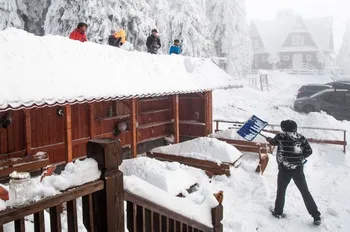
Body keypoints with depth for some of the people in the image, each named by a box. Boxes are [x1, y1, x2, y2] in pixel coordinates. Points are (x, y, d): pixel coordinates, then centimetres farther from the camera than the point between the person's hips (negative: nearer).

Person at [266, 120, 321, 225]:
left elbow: (273, 142, 13)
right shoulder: (301, 138, -4)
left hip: (284, 169, -1)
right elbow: (309, 151, -1)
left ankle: (278, 212, 27)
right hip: (298, 169, 1)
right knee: (305, 192, 8)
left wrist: (268, 139, 35)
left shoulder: (280, 137, -7)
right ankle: (316, 216, 10)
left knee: (281, 190, 18)